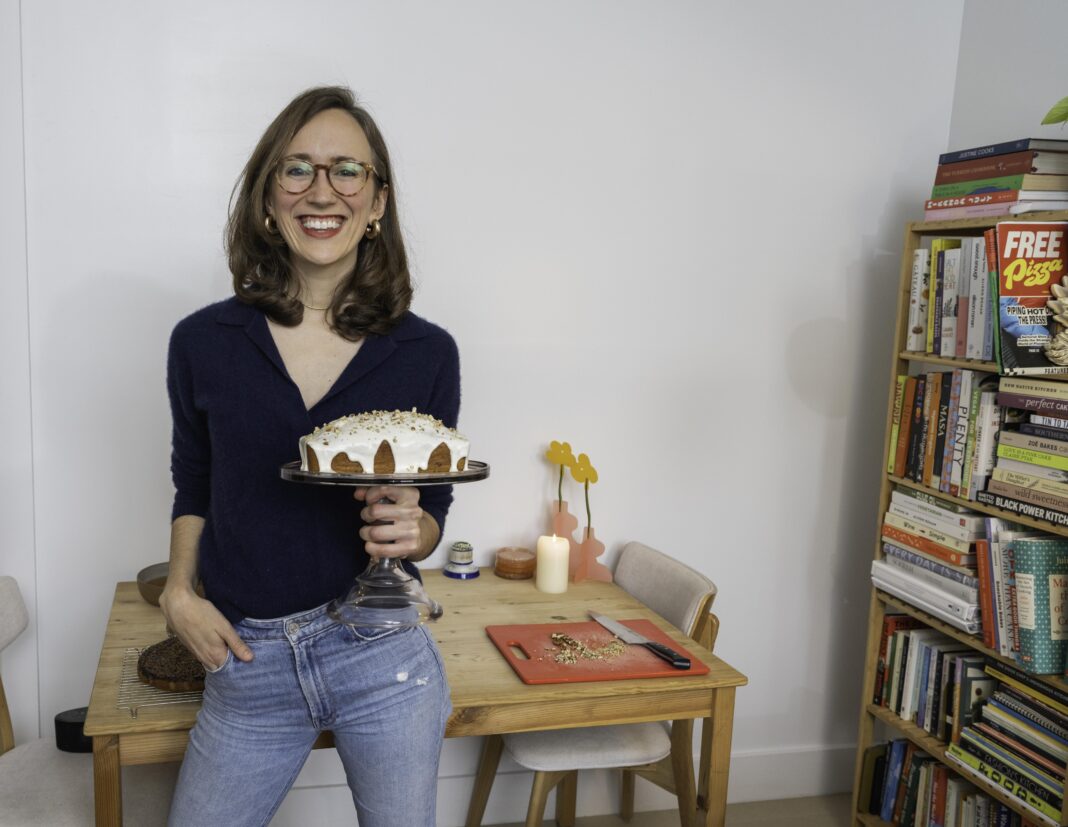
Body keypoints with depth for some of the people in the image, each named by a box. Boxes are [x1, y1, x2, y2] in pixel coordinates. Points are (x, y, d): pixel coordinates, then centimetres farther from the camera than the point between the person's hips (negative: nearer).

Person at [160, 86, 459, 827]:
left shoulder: (426, 353, -4)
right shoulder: (202, 343, -3)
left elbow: (433, 511, 4)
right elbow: (194, 488, 11)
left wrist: (410, 531, -17)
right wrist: (180, 591, -3)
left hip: (383, 659, 0)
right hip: (247, 666, 1)